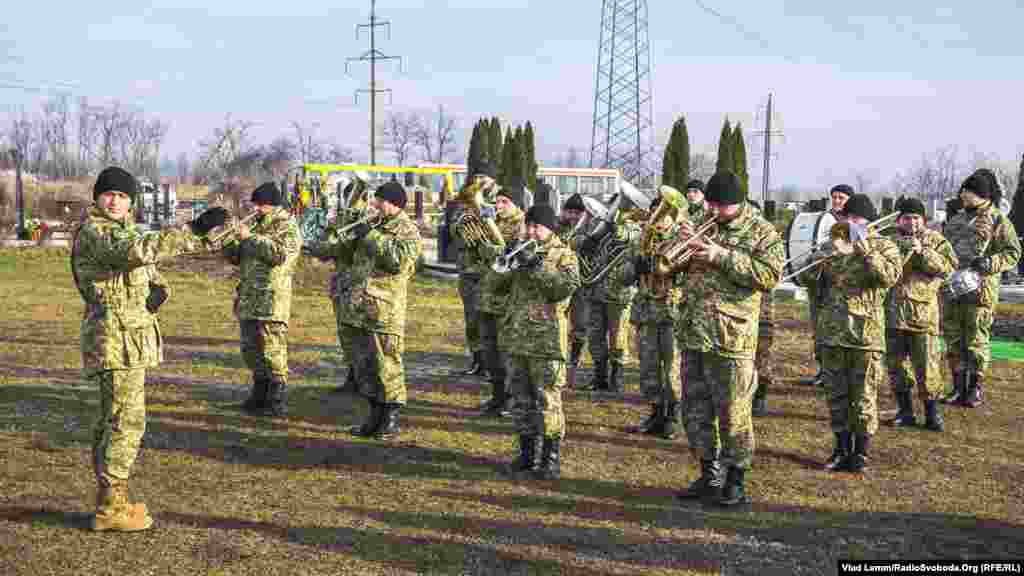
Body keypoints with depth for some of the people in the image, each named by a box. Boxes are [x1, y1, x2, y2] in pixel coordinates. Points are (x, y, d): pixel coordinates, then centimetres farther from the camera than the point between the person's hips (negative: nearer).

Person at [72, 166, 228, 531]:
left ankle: (110, 500, 23)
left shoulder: (122, 229, 17)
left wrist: (157, 289, -5)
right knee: (126, 421, -10)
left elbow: (146, 269, 20)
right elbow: (139, 250, -33)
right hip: (117, 337, -10)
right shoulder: (94, 232, -14)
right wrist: (195, 230, -37)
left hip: (128, 336, 10)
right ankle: (110, 508, -5)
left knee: (112, 419, 15)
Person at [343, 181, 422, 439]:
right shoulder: (376, 227, 20)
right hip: (360, 309, 8)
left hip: (385, 311, -8)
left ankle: (392, 420, 5)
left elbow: (399, 260, -23)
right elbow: (357, 259, 34)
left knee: (387, 365, -4)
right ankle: (376, 416, 21)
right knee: (365, 365, 12)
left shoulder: (408, 231, -5)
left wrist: (371, 236, -17)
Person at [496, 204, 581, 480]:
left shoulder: (564, 255, 1)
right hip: (517, 339, 6)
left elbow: (566, 287, -17)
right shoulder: (523, 252, 18)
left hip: (546, 342, -6)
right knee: (523, 401, 10)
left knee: (547, 400, -4)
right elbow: (499, 285, 15)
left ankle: (551, 459, 1)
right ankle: (527, 455, 19)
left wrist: (537, 265, -21)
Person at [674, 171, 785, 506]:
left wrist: (723, 256, -20)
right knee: (695, 410, 12)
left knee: (733, 412, -1)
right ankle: (709, 475, 25)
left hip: (731, 339, -6)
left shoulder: (762, 233, -2)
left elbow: (769, 275, -16)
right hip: (692, 334, 6)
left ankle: (736, 482, 10)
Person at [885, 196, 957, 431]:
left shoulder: (935, 240, 6)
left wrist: (922, 251, -18)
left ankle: (932, 413, 7)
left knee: (927, 365, -4)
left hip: (923, 313, -2)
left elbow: (948, 267, -9)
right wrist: (901, 251, -12)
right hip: (893, 312, 2)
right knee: (896, 364, 8)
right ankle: (905, 411, 20)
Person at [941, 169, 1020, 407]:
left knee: (976, 342, -1)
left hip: (979, 290, -6)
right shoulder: (956, 219, 16)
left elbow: (1013, 252, -7)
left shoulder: (998, 221, -3)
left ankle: (975, 389, 9)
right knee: (953, 341, 9)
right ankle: (959, 388, 18)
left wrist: (990, 262, -21)